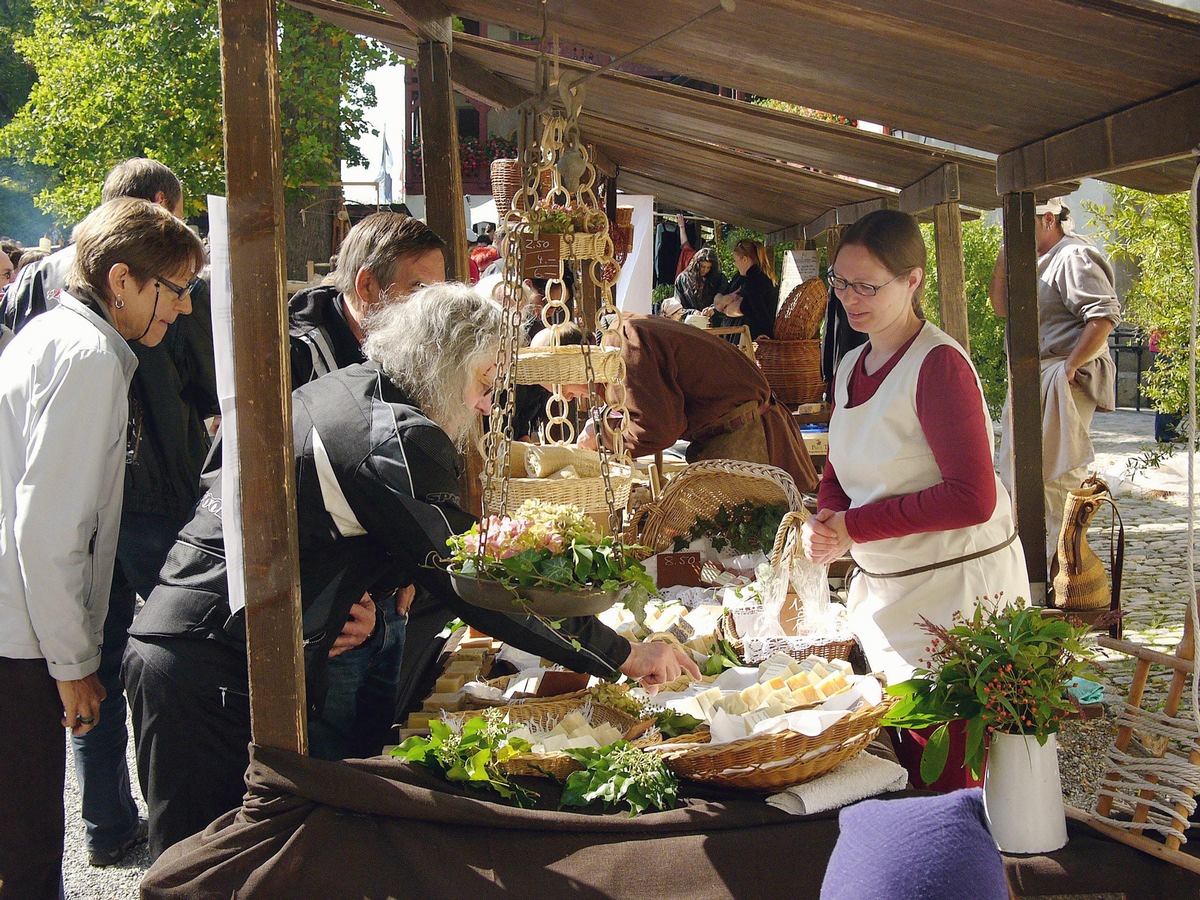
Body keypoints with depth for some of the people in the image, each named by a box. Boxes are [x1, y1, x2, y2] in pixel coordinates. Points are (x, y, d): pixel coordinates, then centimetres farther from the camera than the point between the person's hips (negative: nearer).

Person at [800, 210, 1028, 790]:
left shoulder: (938, 364, -17)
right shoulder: (851, 365, 9)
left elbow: (972, 498, -23)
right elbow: (839, 475, 19)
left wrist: (854, 527, -19)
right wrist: (824, 528, -4)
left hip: (956, 589, -8)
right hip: (881, 589, 8)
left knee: (942, 780, -2)